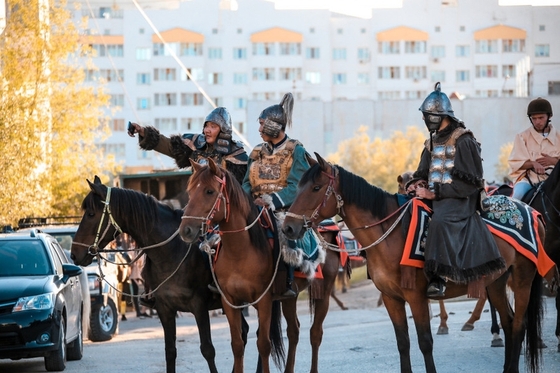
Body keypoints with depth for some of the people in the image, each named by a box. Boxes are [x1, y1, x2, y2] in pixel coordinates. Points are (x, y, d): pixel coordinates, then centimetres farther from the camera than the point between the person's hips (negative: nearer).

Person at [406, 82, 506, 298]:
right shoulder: (433, 142, 16)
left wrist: (435, 192, -19)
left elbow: (467, 183, -14)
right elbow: (423, 172, 24)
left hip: (459, 200, -9)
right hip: (435, 197, 9)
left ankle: (437, 277, -44)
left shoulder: (463, 142, -9)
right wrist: (416, 184, -1)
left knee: (439, 221, -36)